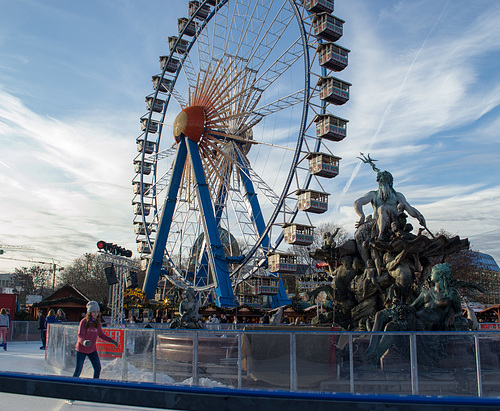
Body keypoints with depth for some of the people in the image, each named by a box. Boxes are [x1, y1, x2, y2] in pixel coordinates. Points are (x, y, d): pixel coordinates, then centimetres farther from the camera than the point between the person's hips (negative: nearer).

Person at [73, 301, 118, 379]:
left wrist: (111, 340, 0)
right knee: (78, 370, 1)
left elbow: (101, 335, 11)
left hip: (92, 350, 4)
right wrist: (84, 342, -46)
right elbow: (80, 336, -23)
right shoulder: (84, 322, -14)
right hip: (82, 349, -4)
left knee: (98, 368, 1)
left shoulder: (98, 323, 0)